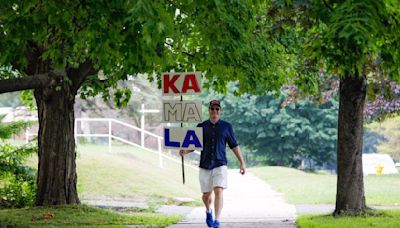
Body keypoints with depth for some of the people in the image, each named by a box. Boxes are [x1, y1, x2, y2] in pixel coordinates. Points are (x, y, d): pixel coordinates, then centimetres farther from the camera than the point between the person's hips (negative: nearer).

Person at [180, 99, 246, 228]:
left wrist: (242, 163, 5)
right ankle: (208, 211, 42)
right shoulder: (201, 126, 7)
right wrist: (185, 151, -11)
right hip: (205, 166, 2)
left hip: (220, 165, -2)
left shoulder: (226, 127, 5)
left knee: (218, 191, -17)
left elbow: (234, 146, 8)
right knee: (206, 194, 10)